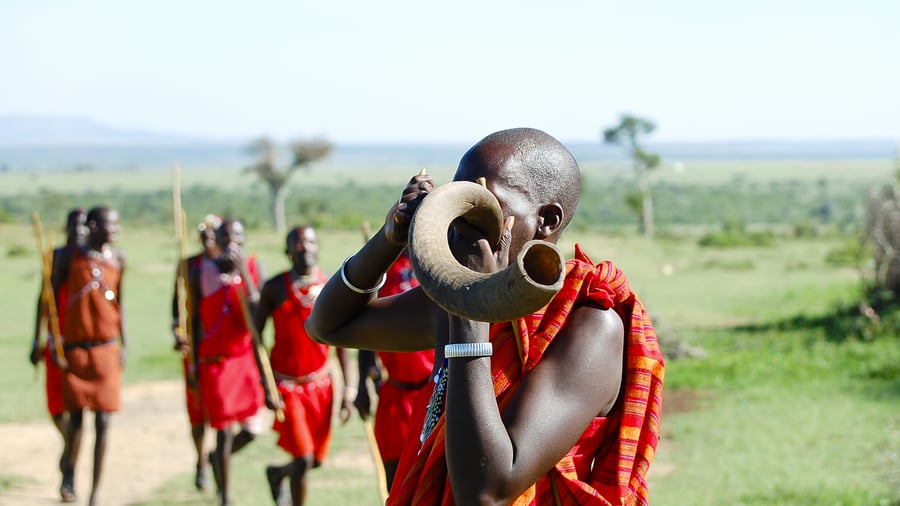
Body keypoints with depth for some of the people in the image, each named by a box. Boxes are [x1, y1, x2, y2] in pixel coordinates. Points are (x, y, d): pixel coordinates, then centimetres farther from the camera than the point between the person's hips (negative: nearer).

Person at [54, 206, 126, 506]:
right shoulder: (69, 258, -3)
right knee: (76, 415, -6)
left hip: (106, 348, 2)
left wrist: (123, 345, 9)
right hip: (74, 347, -2)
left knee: (103, 421, -2)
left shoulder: (117, 259, 5)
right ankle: (69, 472, 23)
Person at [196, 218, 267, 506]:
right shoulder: (204, 271, -2)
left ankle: (218, 458, 32)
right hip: (214, 361, -2)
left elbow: (257, 314, -11)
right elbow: (196, 319, 3)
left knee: (252, 429, -1)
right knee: (224, 433, -1)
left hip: (245, 357, 2)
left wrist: (243, 272, -19)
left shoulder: (252, 267, 1)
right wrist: (194, 364, 3)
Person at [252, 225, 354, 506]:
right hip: (286, 385, -3)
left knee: (317, 458, 11)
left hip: (320, 384, 3)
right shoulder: (275, 288, -9)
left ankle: (277, 473, 42)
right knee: (303, 459, -11)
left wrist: (347, 391, 0)